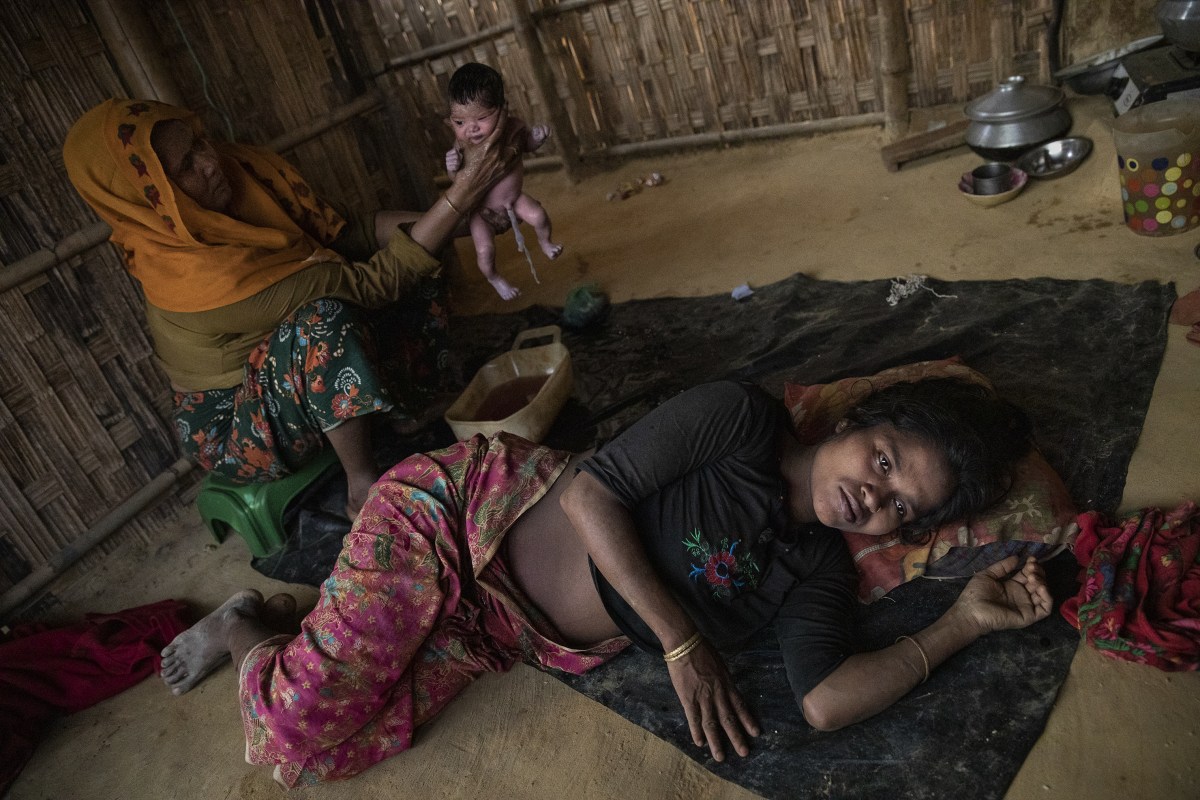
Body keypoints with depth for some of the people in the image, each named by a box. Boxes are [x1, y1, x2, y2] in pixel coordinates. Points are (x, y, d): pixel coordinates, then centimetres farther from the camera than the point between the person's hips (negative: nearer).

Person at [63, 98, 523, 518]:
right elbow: (369, 284, -34)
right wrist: (461, 197, -37)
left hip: (303, 378, 8)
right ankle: (366, 490, -23)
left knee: (411, 260, -2)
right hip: (234, 435, -8)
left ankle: (414, 414, -5)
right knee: (325, 317, -37)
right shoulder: (196, 276, -33)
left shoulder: (243, 170, -12)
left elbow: (341, 237, -4)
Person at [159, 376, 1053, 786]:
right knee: (300, 717, -13)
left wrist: (962, 624, -16)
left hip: (511, 639, 5)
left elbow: (825, 701, -17)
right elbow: (589, 491, -19)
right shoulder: (741, 418, -16)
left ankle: (265, 623, 28)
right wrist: (683, 641, -19)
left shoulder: (818, 574, -1)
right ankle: (249, 632, 23)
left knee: (333, 749, -3)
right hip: (465, 509, -4)